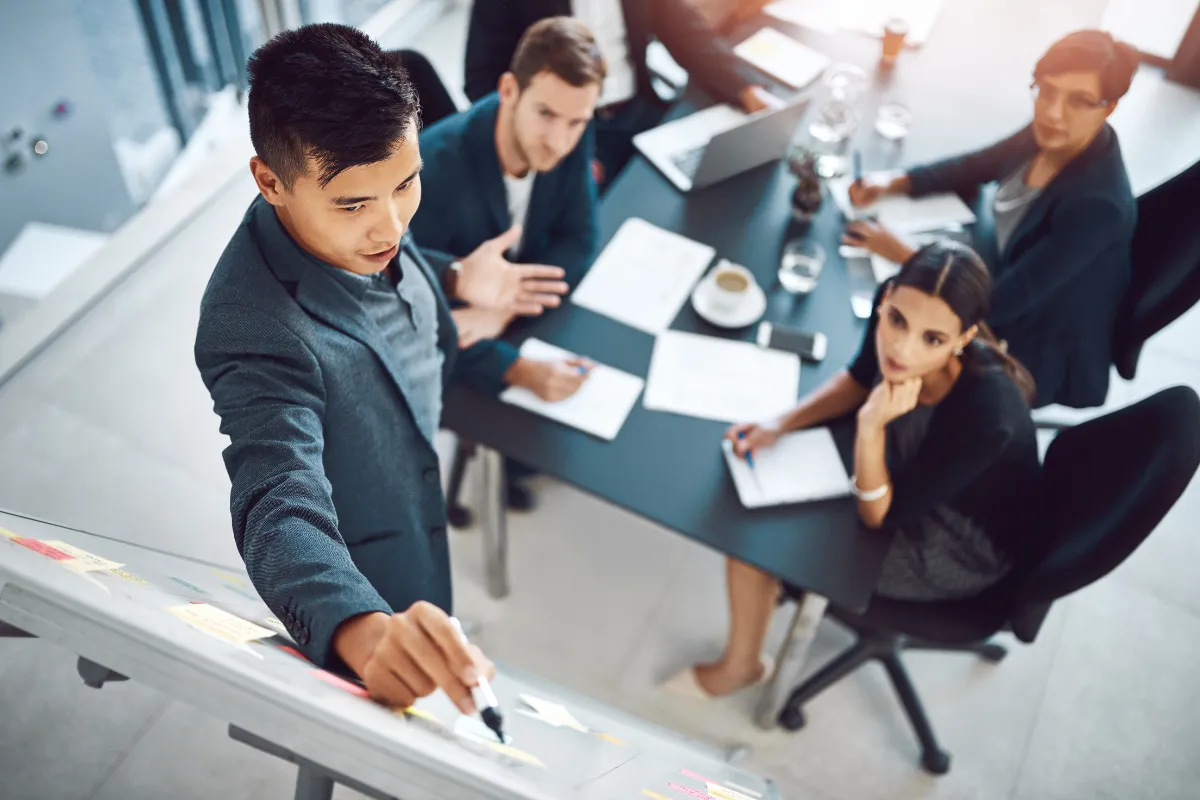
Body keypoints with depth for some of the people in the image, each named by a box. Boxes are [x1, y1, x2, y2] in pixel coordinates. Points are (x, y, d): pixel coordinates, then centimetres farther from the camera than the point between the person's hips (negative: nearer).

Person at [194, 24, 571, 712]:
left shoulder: (362, 222, -15)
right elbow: (283, 512, -49)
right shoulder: (255, 330, -40)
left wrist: (455, 283, -4)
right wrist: (369, 633, -66)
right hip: (377, 589, -7)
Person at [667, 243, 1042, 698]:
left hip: (961, 552, -6)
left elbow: (880, 517, -26)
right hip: (908, 472, 6)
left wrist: (872, 425, -41)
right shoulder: (893, 304, -26)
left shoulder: (988, 413, -41)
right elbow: (858, 379, 0)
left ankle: (740, 667, 26)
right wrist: (778, 426, -12)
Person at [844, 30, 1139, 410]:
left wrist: (901, 253, -28)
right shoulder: (1051, 137, -12)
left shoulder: (1099, 205, -35)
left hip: (1041, 359, -7)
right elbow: (970, 168, 6)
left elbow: (1001, 302, -33)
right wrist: (892, 183, -10)